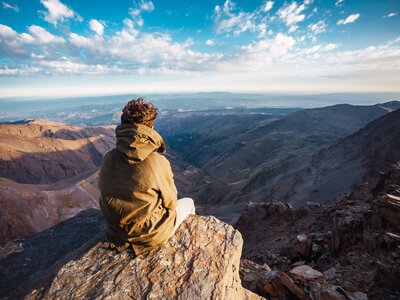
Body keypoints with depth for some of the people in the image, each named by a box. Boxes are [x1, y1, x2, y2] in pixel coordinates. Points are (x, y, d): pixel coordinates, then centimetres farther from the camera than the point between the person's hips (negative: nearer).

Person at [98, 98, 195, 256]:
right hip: (150, 235, -5)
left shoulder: (108, 158, -12)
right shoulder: (159, 162, -27)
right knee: (188, 202, 19)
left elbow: (107, 197, 3)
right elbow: (170, 202, -14)